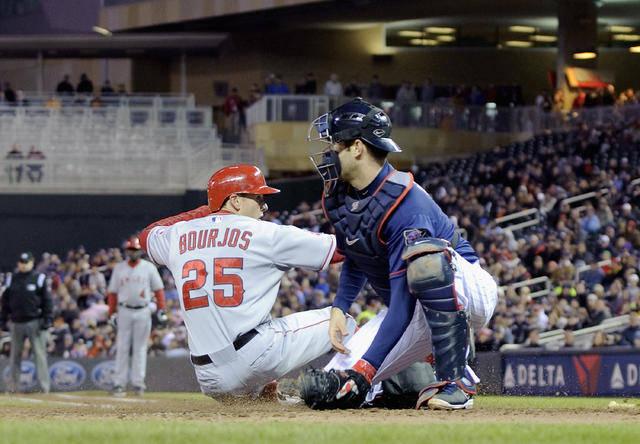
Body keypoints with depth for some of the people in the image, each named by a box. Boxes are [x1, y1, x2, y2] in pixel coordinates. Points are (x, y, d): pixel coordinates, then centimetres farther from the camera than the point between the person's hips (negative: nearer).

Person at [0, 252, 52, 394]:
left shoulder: (39, 278, 2)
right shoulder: (12, 280, 11)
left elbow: (47, 301, 0)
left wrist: (47, 319, -8)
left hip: (35, 322, -4)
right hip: (17, 322, 4)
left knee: (39, 354, -6)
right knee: (15, 355, 6)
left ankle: (44, 386, -5)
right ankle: (13, 387, 11)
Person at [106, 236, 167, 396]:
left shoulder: (149, 267, 5)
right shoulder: (119, 268, 9)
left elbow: (158, 289, 5)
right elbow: (112, 292, 10)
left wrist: (161, 310, -4)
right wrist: (112, 313, 2)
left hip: (143, 311, -1)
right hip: (124, 311, 1)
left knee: (140, 348, 1)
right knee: (122, 348, -2)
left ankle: (138, 383, 4)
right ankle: (119, 383, -1)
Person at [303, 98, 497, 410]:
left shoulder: (404, 203, -28)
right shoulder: (337, 198, 0)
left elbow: (403, 302, -32)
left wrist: (366, 367, -37)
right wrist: (339, 307, 0)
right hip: (417, 315, 8)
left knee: (424, 256, -43)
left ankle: (456, 381, -33)